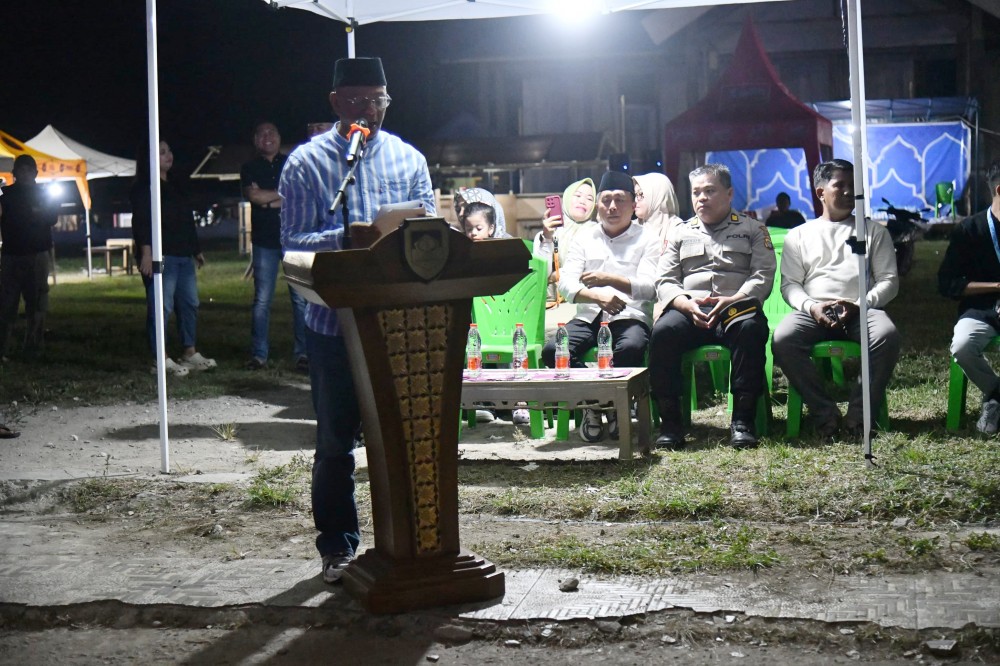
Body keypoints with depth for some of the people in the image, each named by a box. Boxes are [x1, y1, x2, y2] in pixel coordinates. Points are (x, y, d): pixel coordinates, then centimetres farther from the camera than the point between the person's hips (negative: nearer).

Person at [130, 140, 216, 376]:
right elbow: (141, 222, -14)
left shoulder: (174, 187, 22)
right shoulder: (142, 188, -5)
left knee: (189, 303, 10)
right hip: (161, 257, -9)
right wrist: (146, 252, -23)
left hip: (183, 256, 9)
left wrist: (196, 250, 27)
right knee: (161, 306, -10)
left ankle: (190, 352, 18)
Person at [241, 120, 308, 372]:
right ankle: (259, 355, 3)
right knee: (262, 300, 0)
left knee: (301, 298, -5)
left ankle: (302, 353, -2)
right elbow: (253, 195, -7)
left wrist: (270, 199, -8)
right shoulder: (250, 168, 11)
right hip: (265, 240, 0)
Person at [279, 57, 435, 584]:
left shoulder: (408, 159, 10)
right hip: (335, 321, -2)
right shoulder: (307, 162, 0)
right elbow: (293, 242, -8)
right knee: (336, 441, 6)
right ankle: (337, 547, 18)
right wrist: (347, 239, -25)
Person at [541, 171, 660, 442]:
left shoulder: (647, 240, 10)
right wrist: (596, 296, -17)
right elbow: (566, 284, 4)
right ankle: (591, 403, -4)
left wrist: (609, 279, -21)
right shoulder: (584, 239, 18)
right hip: (588, 317, 3)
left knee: (631, 348, -38)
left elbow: (649, 287, -5)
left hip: (630, 316, -2)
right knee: (552, 350, -27)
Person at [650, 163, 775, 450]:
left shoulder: (752, 229, 18)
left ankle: (742, 419, -33)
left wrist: (732, 300, -15)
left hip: (736, 307, -1)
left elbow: (763, 275, 4)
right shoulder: (680, 233, 25)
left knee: (751, 328, -38)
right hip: (689, 310, 2)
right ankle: (670, 421, -26)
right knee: (663, 331, -33)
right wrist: (687, 304, -9)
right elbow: (664, 281, 13)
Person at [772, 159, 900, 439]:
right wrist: (811, 306, -11)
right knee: (782, 339, -34)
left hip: (862, 310, 0)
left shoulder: (874, 231, 21)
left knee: (887, 335, -36)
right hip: (814, 310, 0)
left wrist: (859, 305, -8)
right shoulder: (799, 235, 21)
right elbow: (789, 284, 12)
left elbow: (889, 280, 12)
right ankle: (825, 413, -23)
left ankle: (859, 414, -24)